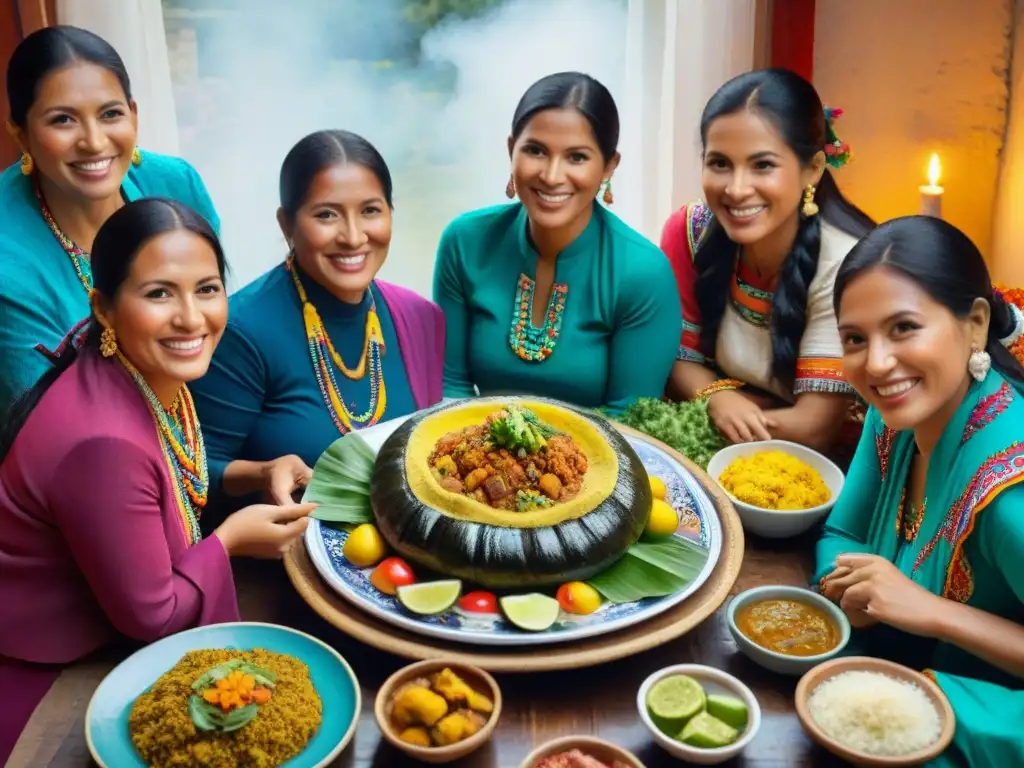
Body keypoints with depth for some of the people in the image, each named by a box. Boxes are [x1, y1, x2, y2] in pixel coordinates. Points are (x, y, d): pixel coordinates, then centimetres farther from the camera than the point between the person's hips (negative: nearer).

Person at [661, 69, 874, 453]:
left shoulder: (845, 263, -22)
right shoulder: (690, 231, -12)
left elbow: (813, 429, -20)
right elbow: (679, 359, -2)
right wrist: (717, 398, -22)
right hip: (712, 449, 3)